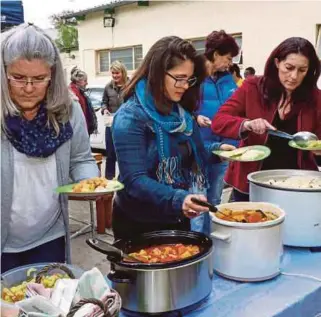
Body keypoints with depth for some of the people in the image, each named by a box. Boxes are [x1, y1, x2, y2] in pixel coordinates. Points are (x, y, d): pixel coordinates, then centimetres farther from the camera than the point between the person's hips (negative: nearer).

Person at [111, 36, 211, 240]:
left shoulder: (181, 112, 3)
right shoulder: (131, 117, -20)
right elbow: (135, 180, -28)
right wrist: (177, 200, -42)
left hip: (178, 220, 7)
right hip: (139, 224, -7)